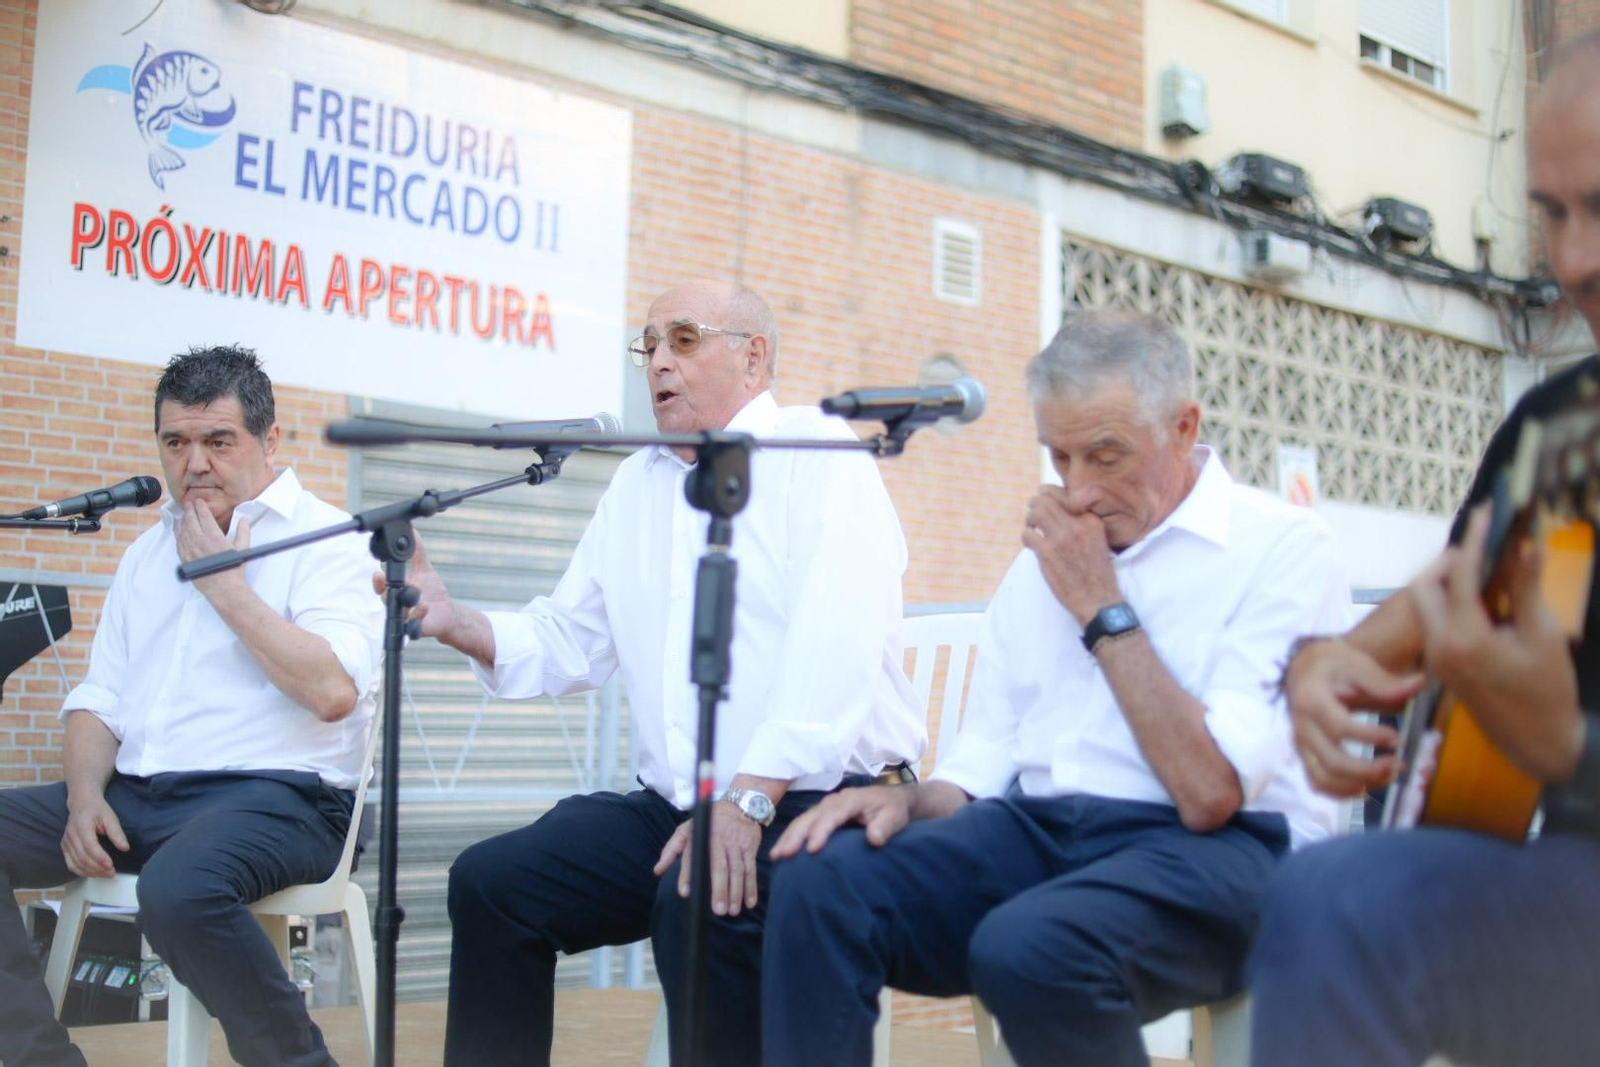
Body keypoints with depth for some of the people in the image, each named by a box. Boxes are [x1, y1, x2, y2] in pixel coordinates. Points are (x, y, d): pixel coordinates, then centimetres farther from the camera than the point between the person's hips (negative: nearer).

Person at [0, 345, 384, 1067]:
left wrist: (223, 582, -10)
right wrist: (85, 796, -3)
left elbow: (334, 691, -17)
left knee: (177, 885, -36)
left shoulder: (325, 540, -1)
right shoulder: (149, 550, 21)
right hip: (135, 793, 7)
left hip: (277, 794, -7)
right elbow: (99, 700, 18)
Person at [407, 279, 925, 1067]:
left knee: (701, 903, -33)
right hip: (676, 806, 7)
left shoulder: (818, 455, -5)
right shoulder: (636, 484, 19)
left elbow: (835, 646, -19)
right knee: (491, 880, -6)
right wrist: (456, 624, 0)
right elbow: (571, 643, 19)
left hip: (814, 797, -7)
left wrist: (749, 798, -28)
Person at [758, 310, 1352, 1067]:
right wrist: (912, 800, -4)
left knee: (1029, 945, -36)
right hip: (1032, 830, 6)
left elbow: (1210, 792, -14)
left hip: (1215, 850, -5)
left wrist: (1104, 608, -9)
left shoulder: (1283, 546, -4)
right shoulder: (1044, 555, 17)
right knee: (819, 883, -22)